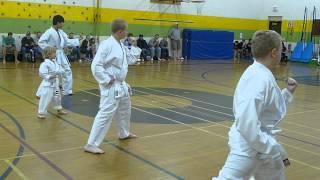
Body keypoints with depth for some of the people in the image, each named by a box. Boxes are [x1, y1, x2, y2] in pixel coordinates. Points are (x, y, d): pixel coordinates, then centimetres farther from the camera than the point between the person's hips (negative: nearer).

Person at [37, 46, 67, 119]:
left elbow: (59, 69, 9)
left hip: (55, 83, 9)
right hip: (47, 84, -8)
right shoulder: (45, 64, -19)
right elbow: (42, 73, -22)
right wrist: (49, 76, -26)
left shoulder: (54, 62, 6)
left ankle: (59, 109, 40)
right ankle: (41, 113, 4)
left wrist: (57, 72, -11)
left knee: (57, 97, 22)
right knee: (45, 98, -6)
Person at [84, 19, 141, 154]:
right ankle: (91, 145, -7)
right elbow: (96, 66, -25)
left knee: (125, 109, 26)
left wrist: (136, 47, 12)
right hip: (111, 87, -10)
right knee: (106, 114, -13)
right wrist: (107, 80, -21)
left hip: (121, 85, 10)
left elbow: (130, 59, 21)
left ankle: (124, 134, 47)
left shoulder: (121, 46, 9)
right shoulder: (107, 45, -21)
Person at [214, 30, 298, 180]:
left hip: (262, 143, 10)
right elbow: (247, 123, -31)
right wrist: (273, 150, -24)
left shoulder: (263, 75, 6)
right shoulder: (259, 79, -25)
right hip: (248, 146, -10)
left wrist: (288, 92, 10)